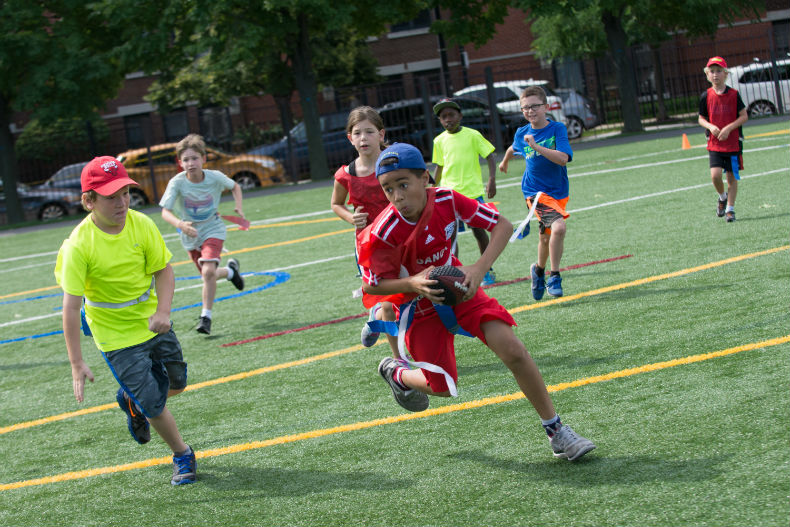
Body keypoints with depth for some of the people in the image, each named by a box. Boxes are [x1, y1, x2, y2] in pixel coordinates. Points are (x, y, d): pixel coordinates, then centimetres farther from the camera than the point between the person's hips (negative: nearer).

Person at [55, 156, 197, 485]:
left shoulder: (141, 224, -14)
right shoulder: (79, 245, -25)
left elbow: (164, 271, -3)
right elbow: (70, 306, -22)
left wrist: (162, 311, -22)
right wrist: (77, 364, -23)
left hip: (152, 322, 4)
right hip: (117, 337, -4)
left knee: (176, 383, 18)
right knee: (153, 404, -3)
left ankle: (131, 400, 47)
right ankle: (183, 456, 21)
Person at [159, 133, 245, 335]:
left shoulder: (215, 177, -16)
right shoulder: (177, 183, -20)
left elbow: (235, 186, 6)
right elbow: (165, 211, -23)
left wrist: (239, 208, -9)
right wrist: (180, 224, -42)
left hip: (213, 229, -2)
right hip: (190, 235, 2)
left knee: (208, 271, -23)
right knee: (208, 275, 14)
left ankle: (206, 316, -11)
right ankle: (230, 270, 48)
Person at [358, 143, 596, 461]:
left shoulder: (447, 201, -22)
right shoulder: (382, 234, -27)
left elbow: (502, 226, -15)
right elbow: (371, 285, -15)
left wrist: (479, 268, -30)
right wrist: (412, 284, -33)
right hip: (419, 306, -2)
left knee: (513, 351, -14)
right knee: (443, 388, 0)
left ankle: (556, 431, -2)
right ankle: (395, 372, 35)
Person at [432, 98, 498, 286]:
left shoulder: (472, 135, -3)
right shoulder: (439, 141, 6)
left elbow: (489, 157, 0)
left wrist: (492, 180, -12)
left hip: (473, 192, -2)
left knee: (479, 231, 3)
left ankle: (487, 270, 17)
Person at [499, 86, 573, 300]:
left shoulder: (557, 129, -8)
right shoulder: (521, 133, 0)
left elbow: (563, 158, -23)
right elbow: (514, 148, 25)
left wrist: (536, 146, -30)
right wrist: (505, 162, 43)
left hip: (559, 192, 1)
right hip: (536, 190, -1)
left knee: (546, 237, 13)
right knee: (558, 227, -24)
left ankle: (539, 270, 42)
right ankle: (554, 276, -12)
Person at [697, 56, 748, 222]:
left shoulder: (734, 94, -5)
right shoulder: (706, 96, 0)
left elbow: (744, 116, -2)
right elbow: (701, 119, 8)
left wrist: (728, 128, -16)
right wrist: (710, 126, -13)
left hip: (733, 142, -1)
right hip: (714, 144, 1)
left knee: (732, 177, 3)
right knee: (715, 175, -14)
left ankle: (730, 208, 17)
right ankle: (722, 197, 16)